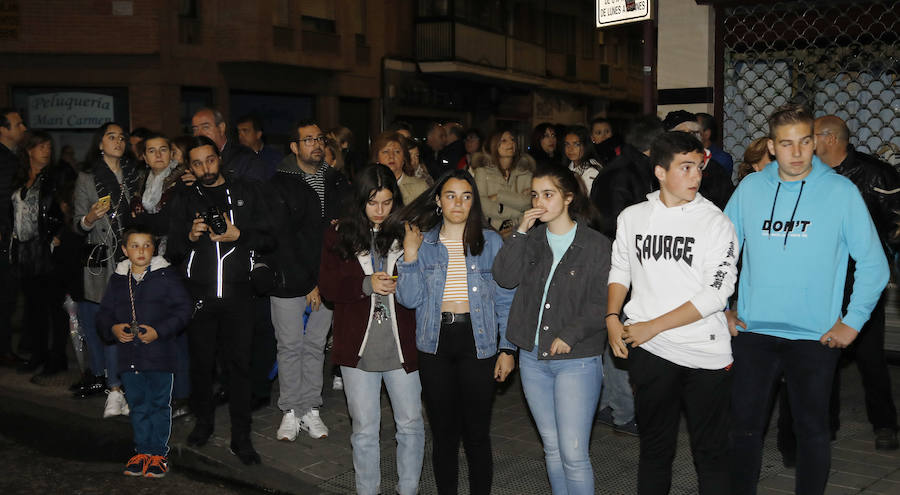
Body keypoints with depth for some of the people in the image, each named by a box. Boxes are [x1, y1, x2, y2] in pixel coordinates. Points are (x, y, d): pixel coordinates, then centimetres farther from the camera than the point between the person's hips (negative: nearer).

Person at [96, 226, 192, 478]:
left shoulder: (166, 276, -5)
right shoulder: (117, 280, 8)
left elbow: (183, 309, -7)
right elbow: (104, 313, 14)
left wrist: (158, 331, -16)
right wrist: (113, 329, -6)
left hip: (159, 355, -4)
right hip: (129, 355, 4)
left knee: (160, 405, 5)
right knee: (138, 406, 13)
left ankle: (159, 453, 16)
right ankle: (142, 450, 26)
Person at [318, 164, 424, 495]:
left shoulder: (406, 231, 0)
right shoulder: (340, 234, 1)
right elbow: (327, 286, -5)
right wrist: (367, 284, -18)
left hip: (401, 343, 0)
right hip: (358, 345, 0)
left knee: (410, 423, 9)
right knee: (364, 428, 11)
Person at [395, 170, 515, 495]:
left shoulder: (490, 242, 4)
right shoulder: (423, 242, 5)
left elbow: (505, 299, 4)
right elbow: (410, 299, -3)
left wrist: (507, 349, -1)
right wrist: (410, 253, -12)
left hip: (477, 341, -1)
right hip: (435, 343, 1)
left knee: (477, 433, 2)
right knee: (443, 433, 10)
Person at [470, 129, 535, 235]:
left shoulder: (525, 171, 15)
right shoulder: (483, 170, 8)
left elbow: (528, 202, -1)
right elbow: (483, 206, -5)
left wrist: (498, 196, -5)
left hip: (519, 231, 2)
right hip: (491, 229, -2)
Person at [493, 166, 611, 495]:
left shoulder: (596, 245, -4)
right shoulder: (530, 241, 9)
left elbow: (602, 303, -8)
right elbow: (504, 277, -7)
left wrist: (570, 335, -16)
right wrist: (521, 232, -10)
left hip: (576, 360, -5)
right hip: (533, 357, 5)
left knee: (573, 454, -6)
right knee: (552, 448, 15)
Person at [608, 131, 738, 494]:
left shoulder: (716, 223, -6)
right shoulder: (632, 217, 5)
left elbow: (716, 294, -12)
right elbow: (620, 270, 17)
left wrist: (653, 326, -13)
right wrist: (613, 319, 2)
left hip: (706, 354, -2)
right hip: (649, 353, 2)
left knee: (710, 452, 8)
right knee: (655, 447, 15)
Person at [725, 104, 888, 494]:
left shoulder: (841, 191, -5)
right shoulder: (750, 187, 1)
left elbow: (873, 264, -1)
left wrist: (852, 322, -3)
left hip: (815, 337, -2)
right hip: (752, 331, 2)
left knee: (812, 430, 10)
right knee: (746, 426, 10)